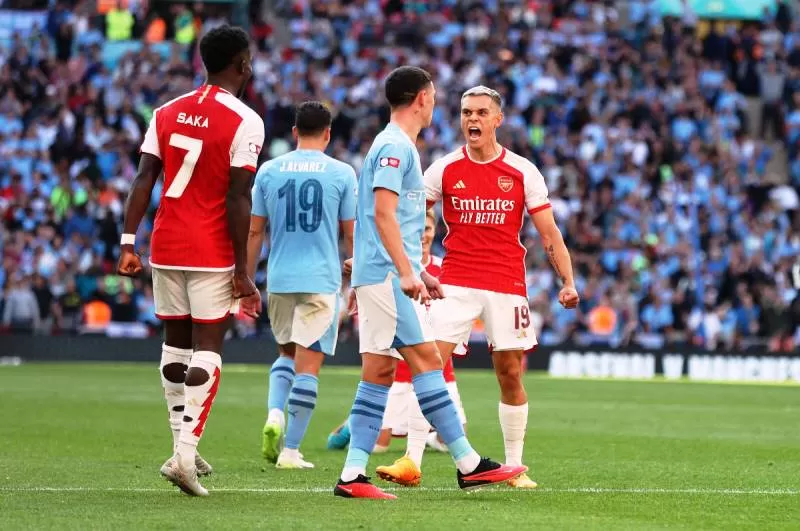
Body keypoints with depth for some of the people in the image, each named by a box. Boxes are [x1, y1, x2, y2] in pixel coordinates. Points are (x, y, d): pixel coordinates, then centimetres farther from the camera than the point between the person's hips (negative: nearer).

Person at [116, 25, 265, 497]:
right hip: (212, 254, -5)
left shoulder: (167, 113, 8)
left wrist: (129, 243, 4)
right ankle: (185, 454, -12)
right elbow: (238, 201, -13)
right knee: (207, 349, -2)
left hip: (166, 249, 5)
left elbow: (143, 182, 3)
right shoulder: (245, 122, -9)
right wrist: (243, 272, -10)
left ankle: (184, 448, 18)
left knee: (176, 343, 14)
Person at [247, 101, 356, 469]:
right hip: (321, 280, -3)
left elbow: (254, 232, 7)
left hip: (279, 279, 3)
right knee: (308, 364, 0)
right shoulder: (342, 173, -2)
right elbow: (351, 235, 1)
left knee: (287, 353, 21)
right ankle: (290, 450, -3)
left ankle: (274, 414, -4)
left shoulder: (269, 171, 4)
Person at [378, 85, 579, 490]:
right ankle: (412, 462, -13)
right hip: (455, 284, 0)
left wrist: (568, 281, -10)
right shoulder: (445, 169, 2)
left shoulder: (522, 172, 1)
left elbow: (549, 233, 2)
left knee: (510, 375, 5)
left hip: (507, 286, 0)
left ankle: (514, 467, 17)